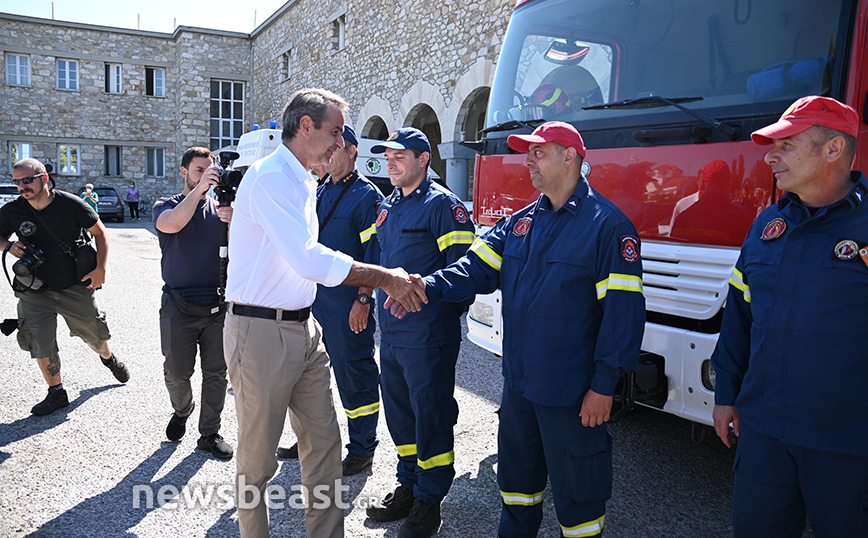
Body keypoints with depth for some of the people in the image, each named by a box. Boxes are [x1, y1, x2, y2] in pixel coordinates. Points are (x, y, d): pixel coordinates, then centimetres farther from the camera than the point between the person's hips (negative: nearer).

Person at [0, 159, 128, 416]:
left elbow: (100, 232, -2)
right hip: (35, 291, 2)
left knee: (94, 336, 13)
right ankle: (56, 393, 22)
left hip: (76, 287, -1)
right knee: (41, 346, 2)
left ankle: (108, 358, 47)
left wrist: (101, 268, -9)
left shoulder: (71, 204, -14)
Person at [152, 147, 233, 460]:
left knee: (216, 374, 5)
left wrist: (232, 224, -24)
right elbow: (171, 225, -21)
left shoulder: (220, 207, 8)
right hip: (179, 305, -1)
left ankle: (209, 433, 21)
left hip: (216, 304, 2)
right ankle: (181, 412, 38)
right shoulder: (166, 205, 4)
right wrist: (199, 189, -27)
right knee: (177, 373, 7)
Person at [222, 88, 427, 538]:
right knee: (258, 455, 6)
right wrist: (384, 278, -20)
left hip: (303, 329, 9)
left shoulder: (303, 182, 14)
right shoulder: (270, 176, -17)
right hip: (260, 331, -9)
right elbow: (308, 259, -27)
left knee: (324, 441, 13)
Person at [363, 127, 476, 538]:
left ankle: (429, 501, 16)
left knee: (430, 413, 2)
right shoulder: (387, 206, 16)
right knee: (399, 411, 16)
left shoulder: (442, 204, -9)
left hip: (426, 332, -8)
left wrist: (425, 291, -15)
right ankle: (408, 486, 32)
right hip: (390, 328, 8)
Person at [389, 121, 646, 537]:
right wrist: (430, 288, -14)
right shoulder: (521, 222, 9)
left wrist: (604, 385, -17)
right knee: (517, 472, 23)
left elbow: (623, 311, -15)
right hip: (518, 380, 7)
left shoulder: (606, 224, -12)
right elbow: (479, 266, 4)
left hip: (570, 390, -7)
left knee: (575, 488, 9)